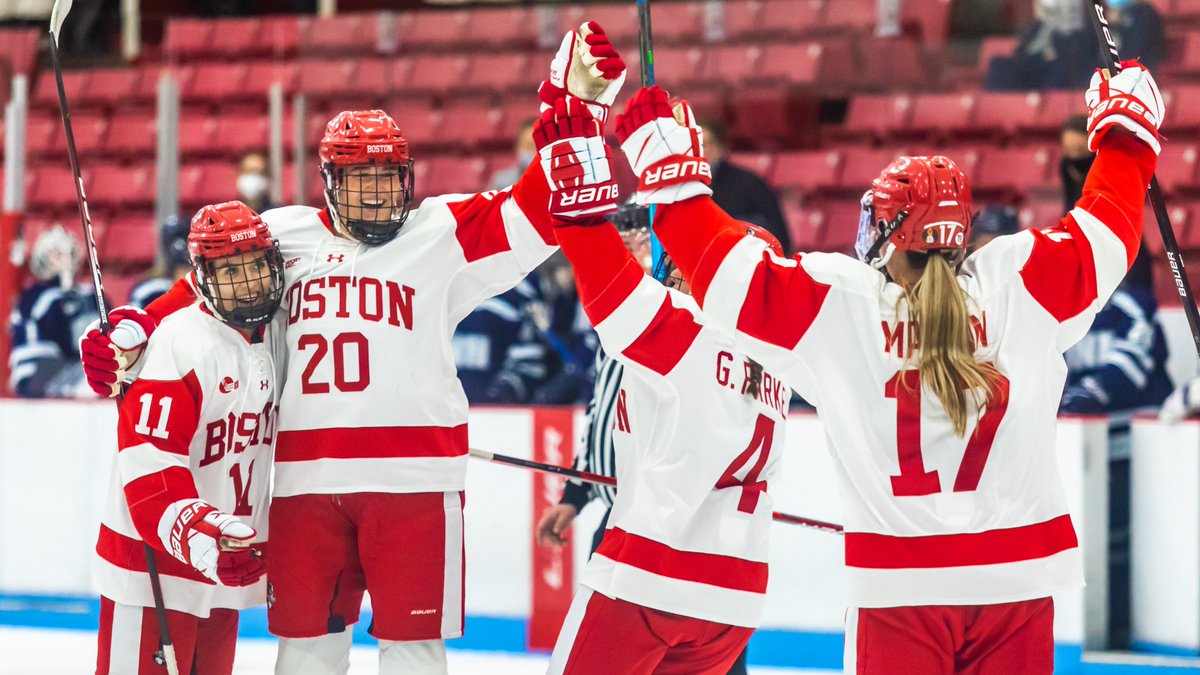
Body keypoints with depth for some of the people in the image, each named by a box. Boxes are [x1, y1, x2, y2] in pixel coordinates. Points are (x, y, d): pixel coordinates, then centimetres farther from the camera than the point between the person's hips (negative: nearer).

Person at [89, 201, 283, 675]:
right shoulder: (178, 346, -19)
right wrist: (201, 538, -38)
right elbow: (147, 466, -27)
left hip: (228, 560, 9)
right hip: (154, 565, -9)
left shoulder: (272, 338, 7)